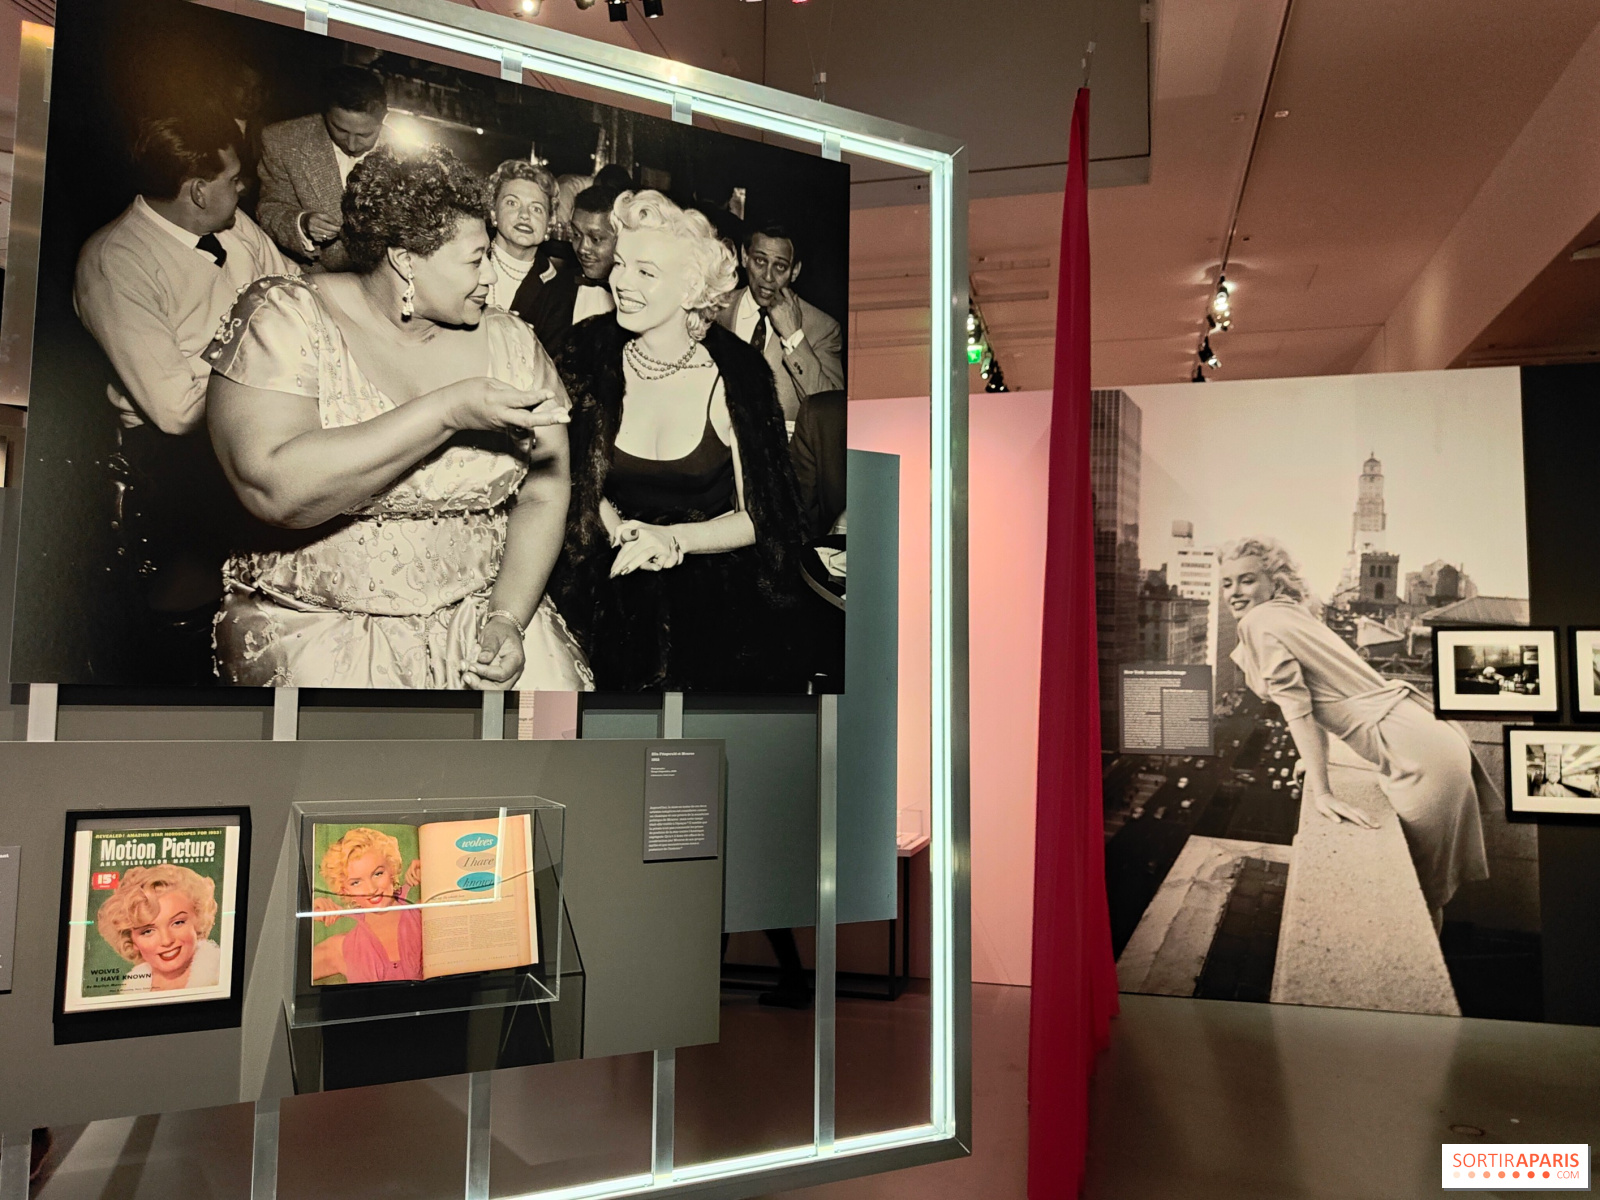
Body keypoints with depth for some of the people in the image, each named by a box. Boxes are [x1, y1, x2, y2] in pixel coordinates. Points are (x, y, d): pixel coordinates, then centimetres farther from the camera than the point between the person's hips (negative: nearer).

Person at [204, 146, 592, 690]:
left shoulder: (509, 342, 4)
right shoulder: (287, 318, -6)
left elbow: (543, 494, 3)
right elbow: (275, 491, -21)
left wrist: (508, 618, -11)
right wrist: (449, 411, -24)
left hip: (478, 611, 3)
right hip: (318, 624, -2)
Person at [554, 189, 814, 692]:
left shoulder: (734, 373, -13)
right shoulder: (591, 354, -5)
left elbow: (759, 518, -8)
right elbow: (580, 480, 7)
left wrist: (673, 537, -23)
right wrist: (621, 531, -13)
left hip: (723, 604, -2)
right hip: (623, 596, 2)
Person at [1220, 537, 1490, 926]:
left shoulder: (1258, 622, -11)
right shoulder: (1290, 614, 16)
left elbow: (1296, 708, -17)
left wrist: (1323, 795, -18)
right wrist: (1316, 776, 29)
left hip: (1420, 756, -9)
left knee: (1422, 884, 9)